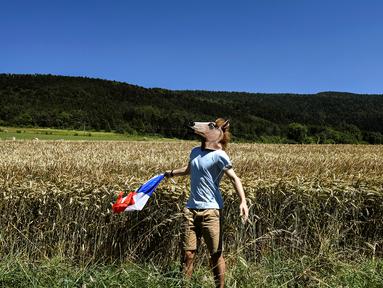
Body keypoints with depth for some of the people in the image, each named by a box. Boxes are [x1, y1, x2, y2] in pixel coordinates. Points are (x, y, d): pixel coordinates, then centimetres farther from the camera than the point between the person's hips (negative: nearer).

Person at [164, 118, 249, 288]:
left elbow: (234, 178, -16)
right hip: (191, 209, 6)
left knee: (216, 254, 3)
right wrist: (171, 173, 47)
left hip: (211, 210, -5)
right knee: (188, 253, 6)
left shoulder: (219, 155, -8)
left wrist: (243, 201, -31)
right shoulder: (195, 151, 11)